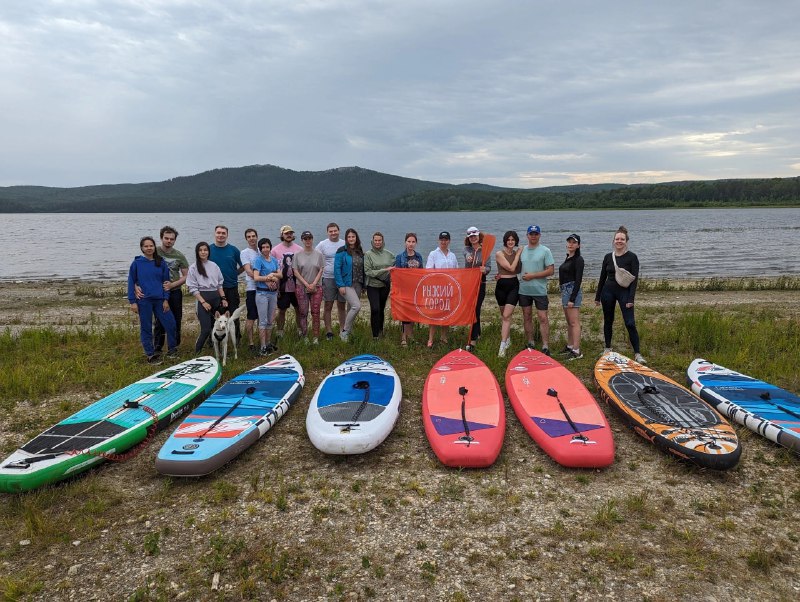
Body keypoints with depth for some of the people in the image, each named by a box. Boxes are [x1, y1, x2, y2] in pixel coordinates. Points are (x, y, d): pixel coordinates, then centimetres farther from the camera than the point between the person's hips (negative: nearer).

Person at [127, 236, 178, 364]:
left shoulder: (161, 263, 6)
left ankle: (172, 349, 20)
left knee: (170, 323, 0)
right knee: (146, 328, 5)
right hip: (144, 301, -2)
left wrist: (166, 299, 0)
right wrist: (132, 301, -5)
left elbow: (166, 281, 8)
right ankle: (151, 354, 16)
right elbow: (131, 282, 0)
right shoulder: (137, 263, -1)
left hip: (159, 300, 2)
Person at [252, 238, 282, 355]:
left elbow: (280, 274, 4)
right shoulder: (258, 260, -6)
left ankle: (268, 343, 23)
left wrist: (273, 275, -14)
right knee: (263, 321, -4)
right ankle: (263, 347, -1)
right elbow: (256, 277, -15)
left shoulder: (274, 260, 11)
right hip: (262, 293, -6)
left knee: (271, 320, 13)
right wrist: (268, 279, -17)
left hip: (273, 292, 6)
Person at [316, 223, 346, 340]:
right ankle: (328, 331, 10)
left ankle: (342, 329, 19)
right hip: (328, 278, -2)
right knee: (328, 306, 2)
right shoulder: (322, 244, 0)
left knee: (341, 305, 10)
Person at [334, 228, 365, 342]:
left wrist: (363, 284, 9)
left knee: (351, 308, 10)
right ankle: (344, 331, -5)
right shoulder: (342, 251, -7)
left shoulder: (360, 252, 11)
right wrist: (340, 285, -16)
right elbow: (337, 269, -10)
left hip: (357, 284, 6)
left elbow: (362, 268, 13)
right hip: (346, 284, -6)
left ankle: (347, 330, 22)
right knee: (357, 306, -18)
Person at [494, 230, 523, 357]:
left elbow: (518, 270, 13)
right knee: (504, 315, 13)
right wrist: (518, 254, -6)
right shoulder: (499, 254, -5)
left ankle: (502, 347, -14)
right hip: (502, 286, 0)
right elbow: (511, 268, -13)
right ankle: (508, 340, 32)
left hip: (514, 286, 1)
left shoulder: (517, 253, 6)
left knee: (506, 316, -10)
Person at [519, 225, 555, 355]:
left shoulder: (545, 251, -4)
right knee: (527, 317, 11)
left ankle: (545, 347, -3)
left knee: (543, 318, -6)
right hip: (524, 290, 5)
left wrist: (532, 276, -14)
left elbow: (550, 271, -10)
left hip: (540, 290, -4)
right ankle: (530, 344, 22)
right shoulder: (522, 250, 9)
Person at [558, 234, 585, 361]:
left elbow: (578, 280, -16)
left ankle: (577, 351, -7)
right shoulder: (568, 258, 16)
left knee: (574, 322, -9)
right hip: (565, 291, 10)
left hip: (572, 291, -10)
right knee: (569, 322, 17)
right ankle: (570, 346, 27)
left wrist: (572, 298, -21)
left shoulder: (578, 259, -11)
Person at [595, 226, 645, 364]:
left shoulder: (632, 257, -5)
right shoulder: (608, 257, 5)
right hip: (608, 291, 4)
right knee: (608, 321, 13)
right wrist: (597, 296, 11)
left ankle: (637, 353, -4)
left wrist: (631, 299, -15)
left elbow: (635, 279, -8)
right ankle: (607, 348, 27)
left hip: (624, 292, -4)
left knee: (630, 323, -9)